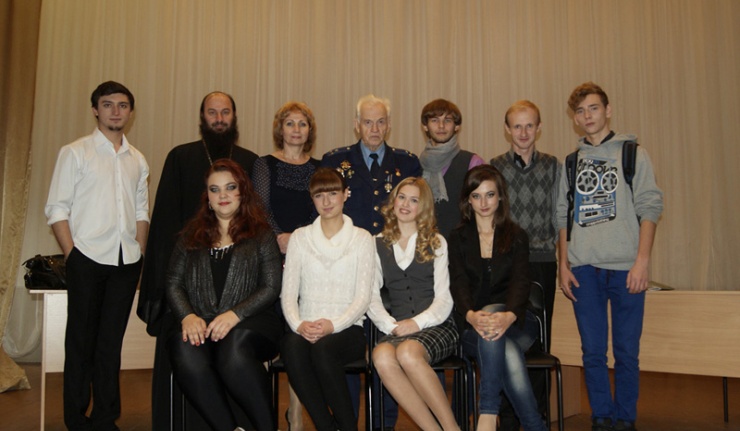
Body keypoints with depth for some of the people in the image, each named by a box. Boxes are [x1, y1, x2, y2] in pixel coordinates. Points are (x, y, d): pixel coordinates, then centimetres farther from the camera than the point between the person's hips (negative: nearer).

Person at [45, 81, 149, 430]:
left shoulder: (137, 160, 13)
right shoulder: (75, 153, 1)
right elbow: (57, 209, -3)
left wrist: (140, 252, 6)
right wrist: (71, 255, -10)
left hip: (127, 261, 4)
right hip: (87, 258, -3)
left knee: (111, 342, 10)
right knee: (81, 339, 5)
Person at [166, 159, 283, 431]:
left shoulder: (261, 235, 12)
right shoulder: (192, 235, 21)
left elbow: (271, 287, 3)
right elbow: (174, 283, 14)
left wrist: (235, 315, -13)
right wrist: (187, 316, -7)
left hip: (249, 323, -2)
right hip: (199, 324, 3)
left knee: (234, 346, -38)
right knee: (185, 351, -33)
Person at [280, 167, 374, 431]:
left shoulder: (362, 238, 9)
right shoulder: (300, 238, 15)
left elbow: (363, 297, 0)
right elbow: (288, 292, 7)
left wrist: (332, 325, -17)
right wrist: (299, 324, -14)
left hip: (346, 329, -1)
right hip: (307, 328, 2)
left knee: (323, 347, -36)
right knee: (291, 345, -34)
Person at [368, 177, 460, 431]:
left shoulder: (436, 243, 13)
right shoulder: (378, 245, 17)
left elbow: (444, 299, 4)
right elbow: (372, 297, 8)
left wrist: (418, 322, -13)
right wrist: (391, 325, -10)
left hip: (437, 326, -2)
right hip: (398, 329, 2)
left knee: (408, 352, -35)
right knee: (382, 356, -33)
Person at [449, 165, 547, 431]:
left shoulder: (516, 236, 9)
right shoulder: (458, 238, 11)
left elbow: (520, 282, -7)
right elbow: (458, 284, -4)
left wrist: (508, 316, -31)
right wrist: (470, 315, -28)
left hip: (514, 321, 0)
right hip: (472, 328, 1)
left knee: (490, 311, -38)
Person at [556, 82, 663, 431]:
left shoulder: (632, 153, 6)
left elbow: (649, 208, -1)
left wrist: (642, 261, -10)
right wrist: (563, 264, 6)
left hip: (625, 268, -2)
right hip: (583, 270, 2)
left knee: (626, 350, 3)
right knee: (593, 351, 5)